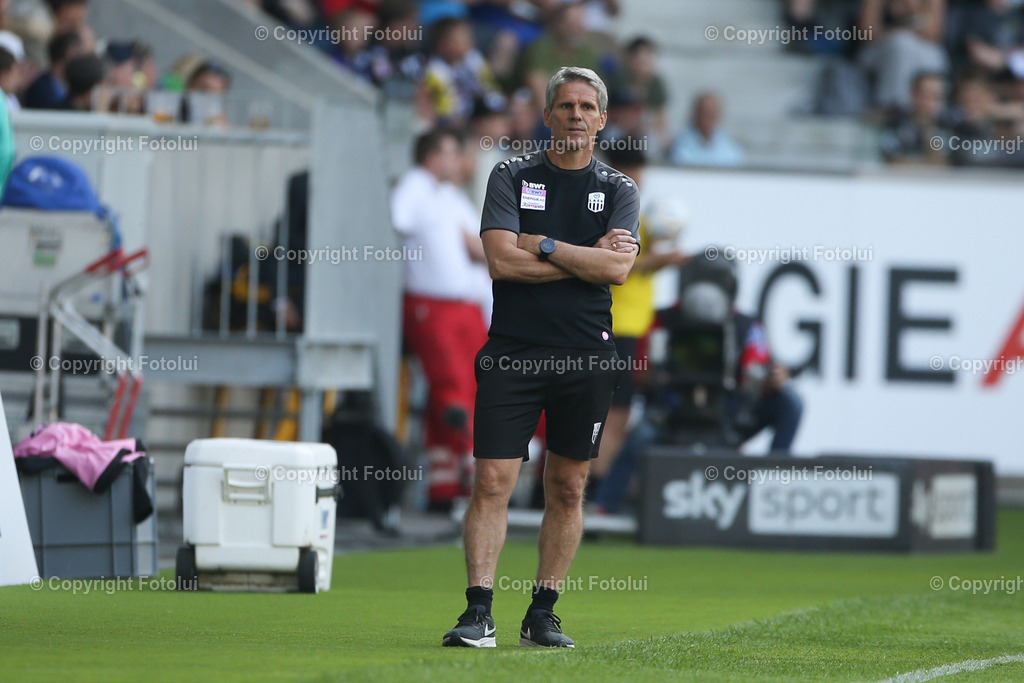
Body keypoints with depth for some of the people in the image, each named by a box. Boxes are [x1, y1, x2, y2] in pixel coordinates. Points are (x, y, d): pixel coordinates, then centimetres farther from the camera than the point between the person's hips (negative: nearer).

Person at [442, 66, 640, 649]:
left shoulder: (619, 190, 8)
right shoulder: (512, 178, 6)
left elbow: (619, 267, -9)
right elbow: (502, 261, -8)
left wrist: (543, 245, -10)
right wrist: (587, 258, -7)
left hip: (587, 357, 2)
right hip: (513, 351, -1)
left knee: (568, 487, 5)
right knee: (492, 483, -8)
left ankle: (543, 615, 12)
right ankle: (478, 613, -9)